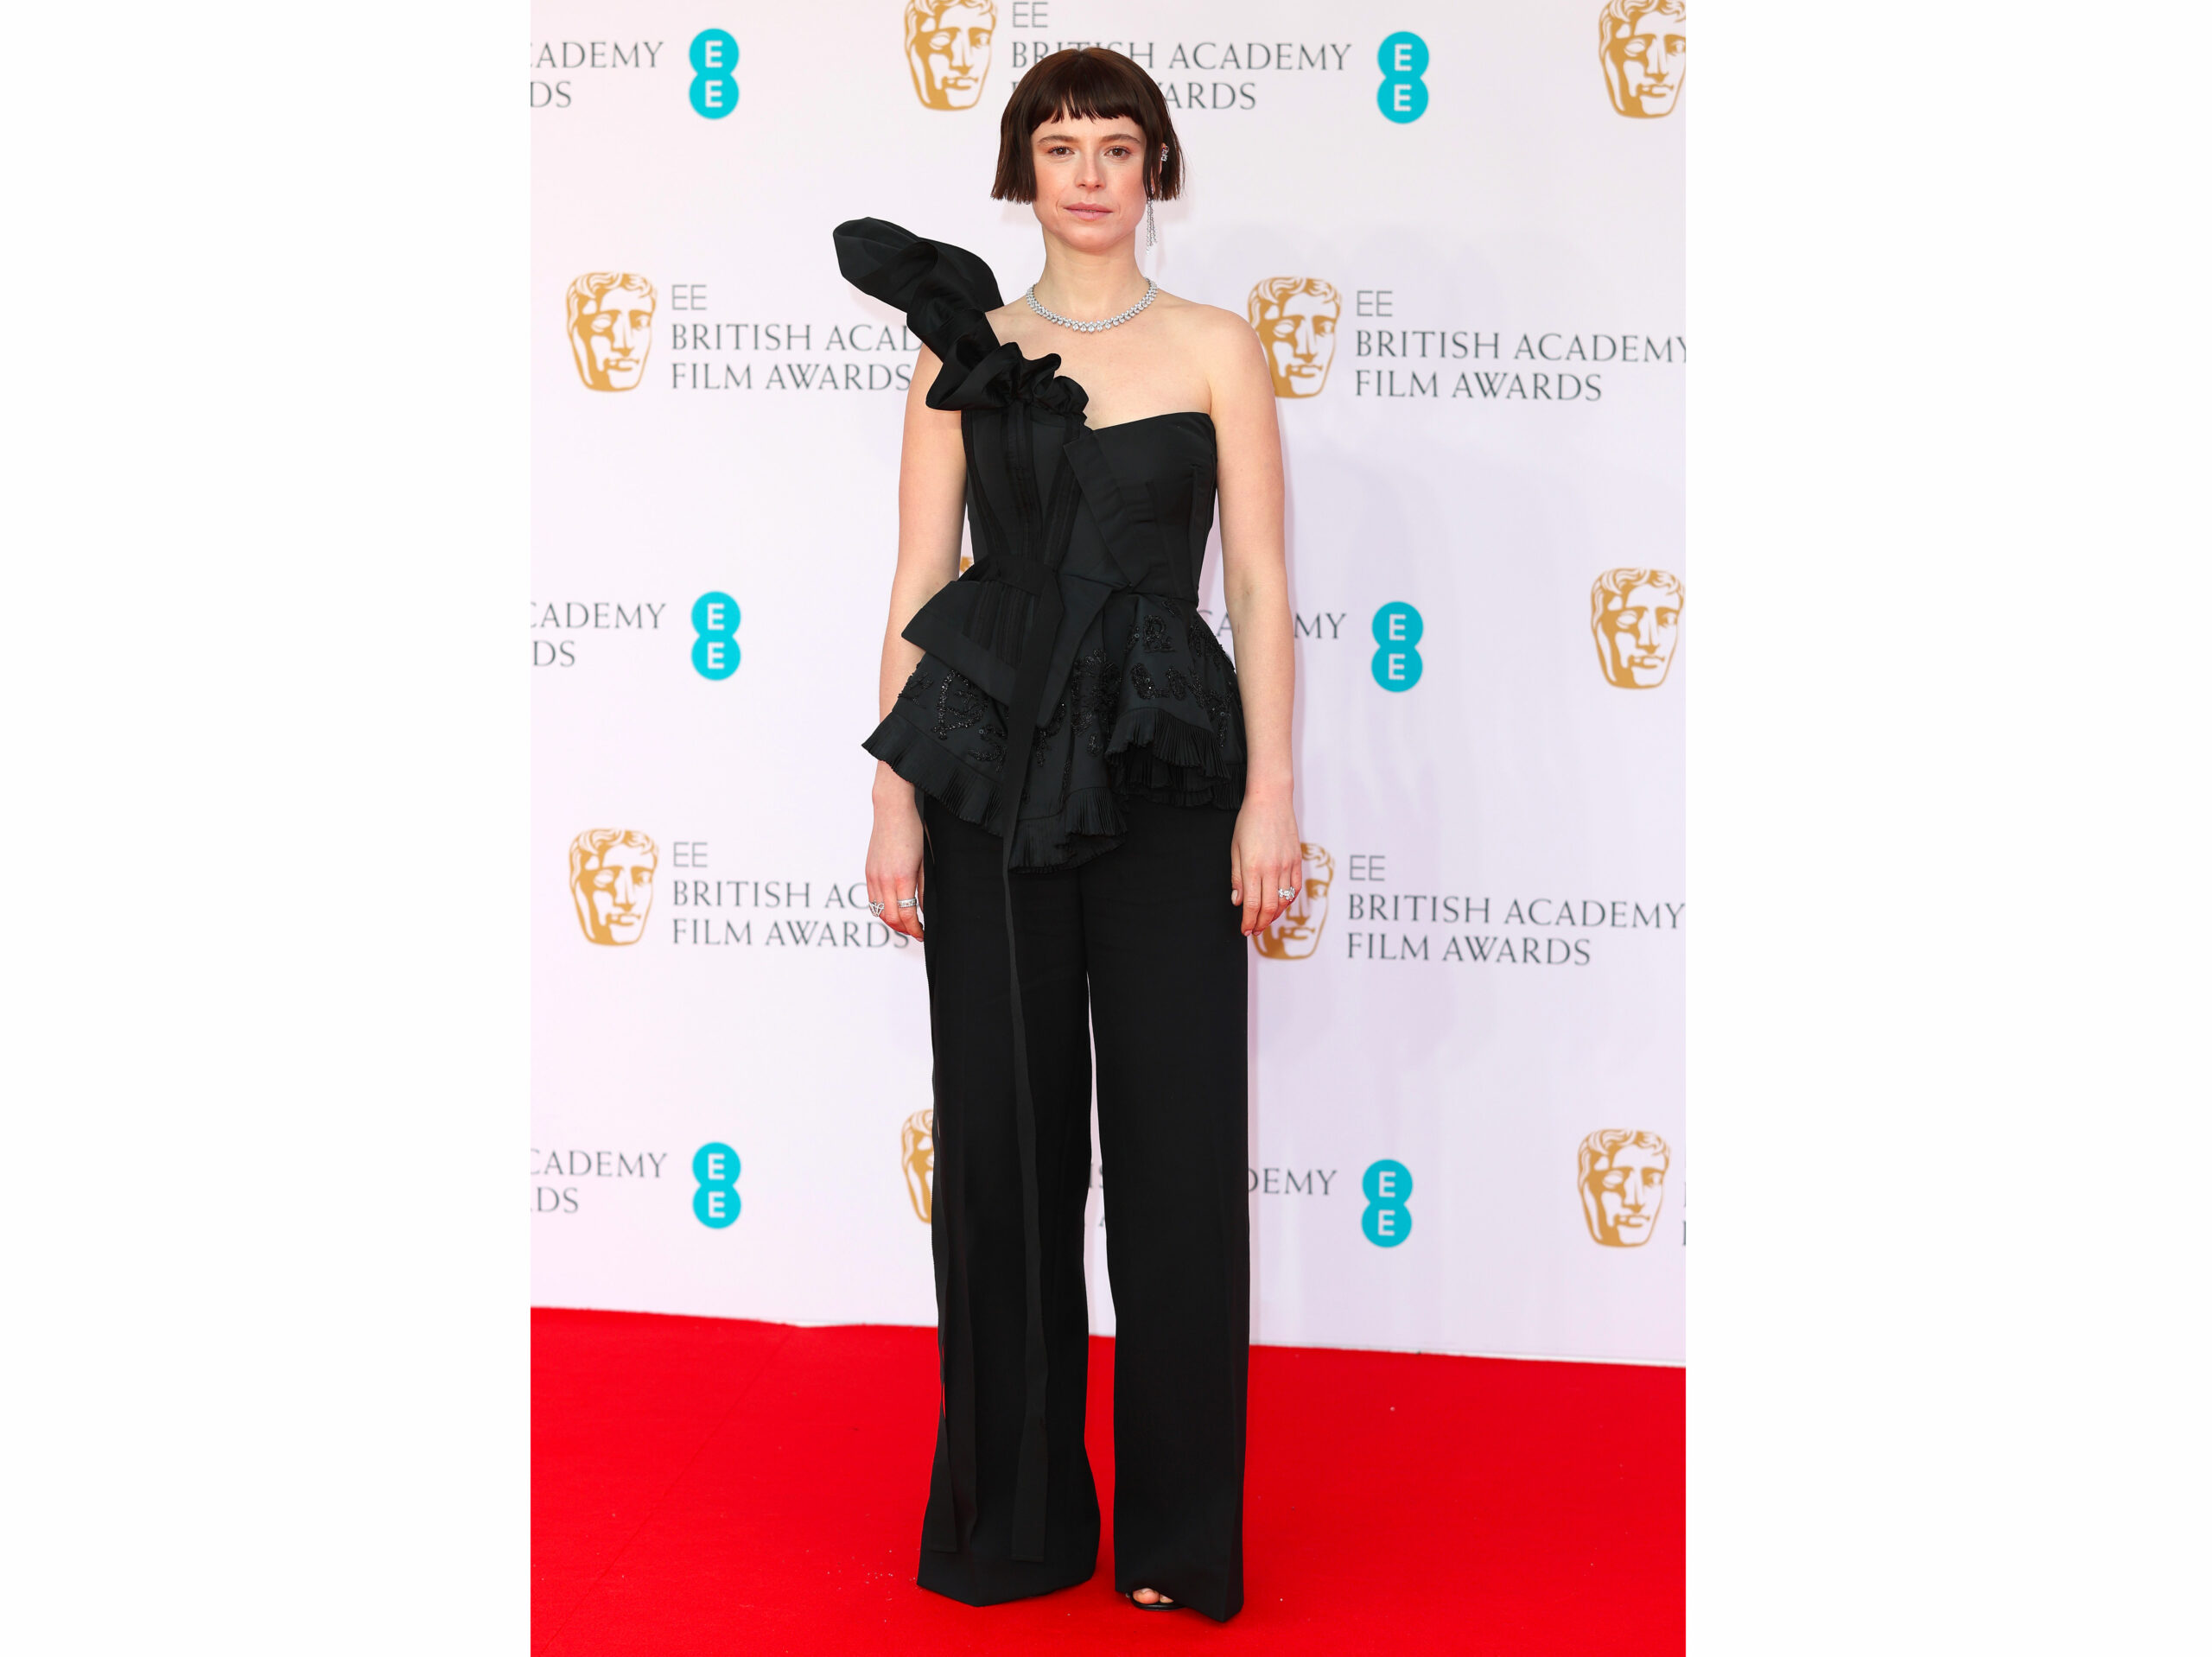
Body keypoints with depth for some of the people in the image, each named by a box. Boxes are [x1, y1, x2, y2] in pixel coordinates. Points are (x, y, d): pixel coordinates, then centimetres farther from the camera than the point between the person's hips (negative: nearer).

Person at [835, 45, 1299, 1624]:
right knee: (1003, 1133, 6)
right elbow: (919, 587, 5)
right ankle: (1014, 1514, 22)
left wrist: (1272, 788, -7)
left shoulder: (1216, 348, 5)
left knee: (1177, 1137, 0)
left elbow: (1262, 584, 1)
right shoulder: (965, 354, 8)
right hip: (991, 770, 1)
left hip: (1165, 775, -1)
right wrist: (896, 803, -1)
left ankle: (1178, 1531, 16)